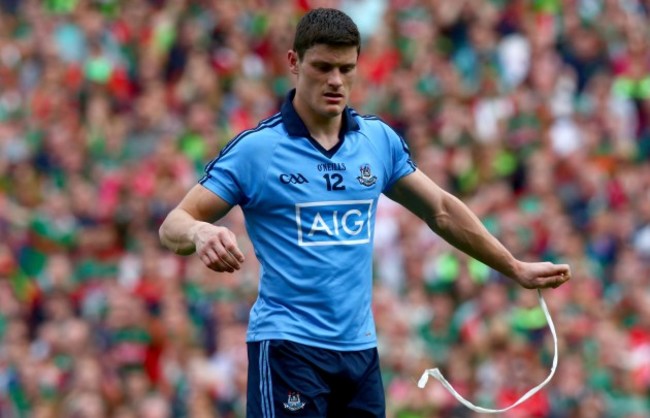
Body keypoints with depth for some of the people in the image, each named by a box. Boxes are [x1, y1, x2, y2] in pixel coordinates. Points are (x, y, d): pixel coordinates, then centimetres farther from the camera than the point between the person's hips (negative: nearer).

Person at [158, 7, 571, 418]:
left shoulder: (380, 140, 7)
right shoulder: (255, 148, -7)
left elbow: (442, 210, 20)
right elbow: (174, 225, -9)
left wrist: (516, 268, 21)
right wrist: (200, 233, -33)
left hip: (360, 349, 5)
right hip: (287, 347, -5)